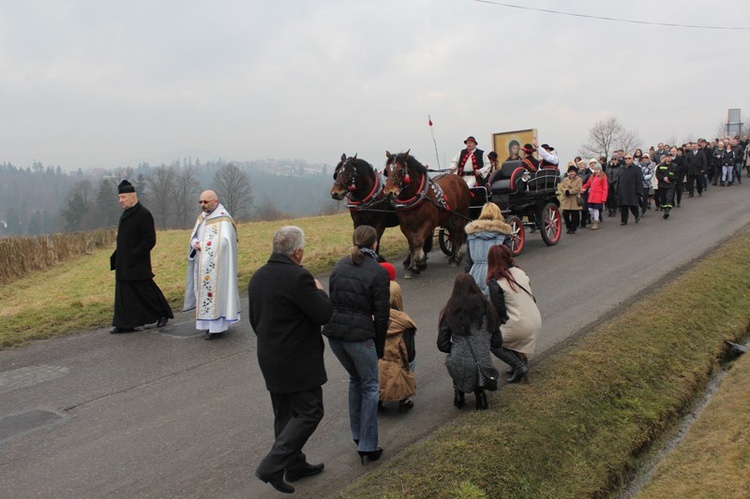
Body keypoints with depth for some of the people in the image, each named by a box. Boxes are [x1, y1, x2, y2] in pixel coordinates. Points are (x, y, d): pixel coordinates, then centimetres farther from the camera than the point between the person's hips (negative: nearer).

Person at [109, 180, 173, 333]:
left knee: (145, 291, 1)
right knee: (124, 294, 8)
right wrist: (116, 258, 11)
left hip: (137, 265, -8)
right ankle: (125, 324, 13)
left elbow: (149, 240, -18)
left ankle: (163, 313, 20)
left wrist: (134, 255, -20)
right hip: (124, 264, 8)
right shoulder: (126, 214, 11)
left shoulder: (144, 215, -15)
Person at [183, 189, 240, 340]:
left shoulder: (223, 219, -12)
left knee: (215, 290, -5)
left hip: (215, 266, -8)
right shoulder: (201, 217, 12)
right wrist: (195, 244, -9)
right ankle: (208, 321, 20)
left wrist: (203, 245, -11)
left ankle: (216, 325, 1)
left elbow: (224, 242, -21)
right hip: (202, 265, 8)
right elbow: (193, 237, 14)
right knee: (203, 291, 10)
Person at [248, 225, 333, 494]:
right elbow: (325, 314, -19)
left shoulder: (257, 276, 6)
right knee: (310, 412, 2)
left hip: (270, 359, 9)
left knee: (285, 414, 17)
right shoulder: (298, 277, -22)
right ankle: (272, 466, -3)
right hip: (298, 361, -9)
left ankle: (295, 465, 29)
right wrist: (319, 291, -2)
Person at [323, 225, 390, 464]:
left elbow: (332, 299, 12)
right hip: (359, 334, -6)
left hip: (333, 331, 6)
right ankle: (368, 447, 13)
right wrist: (379, 346, 4)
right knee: (370, 386, 10)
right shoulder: (377, 272, -8)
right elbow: (381, 313, -6)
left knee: (355, 379, 25)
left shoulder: (340, 265, 9)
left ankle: (357, 435, 32)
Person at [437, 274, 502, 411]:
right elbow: (497, 343, 10)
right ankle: (479, 391, 13)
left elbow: (442, 345, 5)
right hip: (484, 368, 1)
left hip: (459, 369, -1)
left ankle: (459, 394, 20)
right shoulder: (487, 308, 7)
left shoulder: (450, 312, 2)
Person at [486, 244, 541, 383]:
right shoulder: (520, 272, 5)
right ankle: (522, 358, 20)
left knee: (491, 341, 16)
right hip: (537, 323, 7)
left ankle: (519, 367, 2)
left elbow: (500, 312, -12)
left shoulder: (495, 282, -14)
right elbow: (532, 299, 11)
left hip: (520, 327, -7)